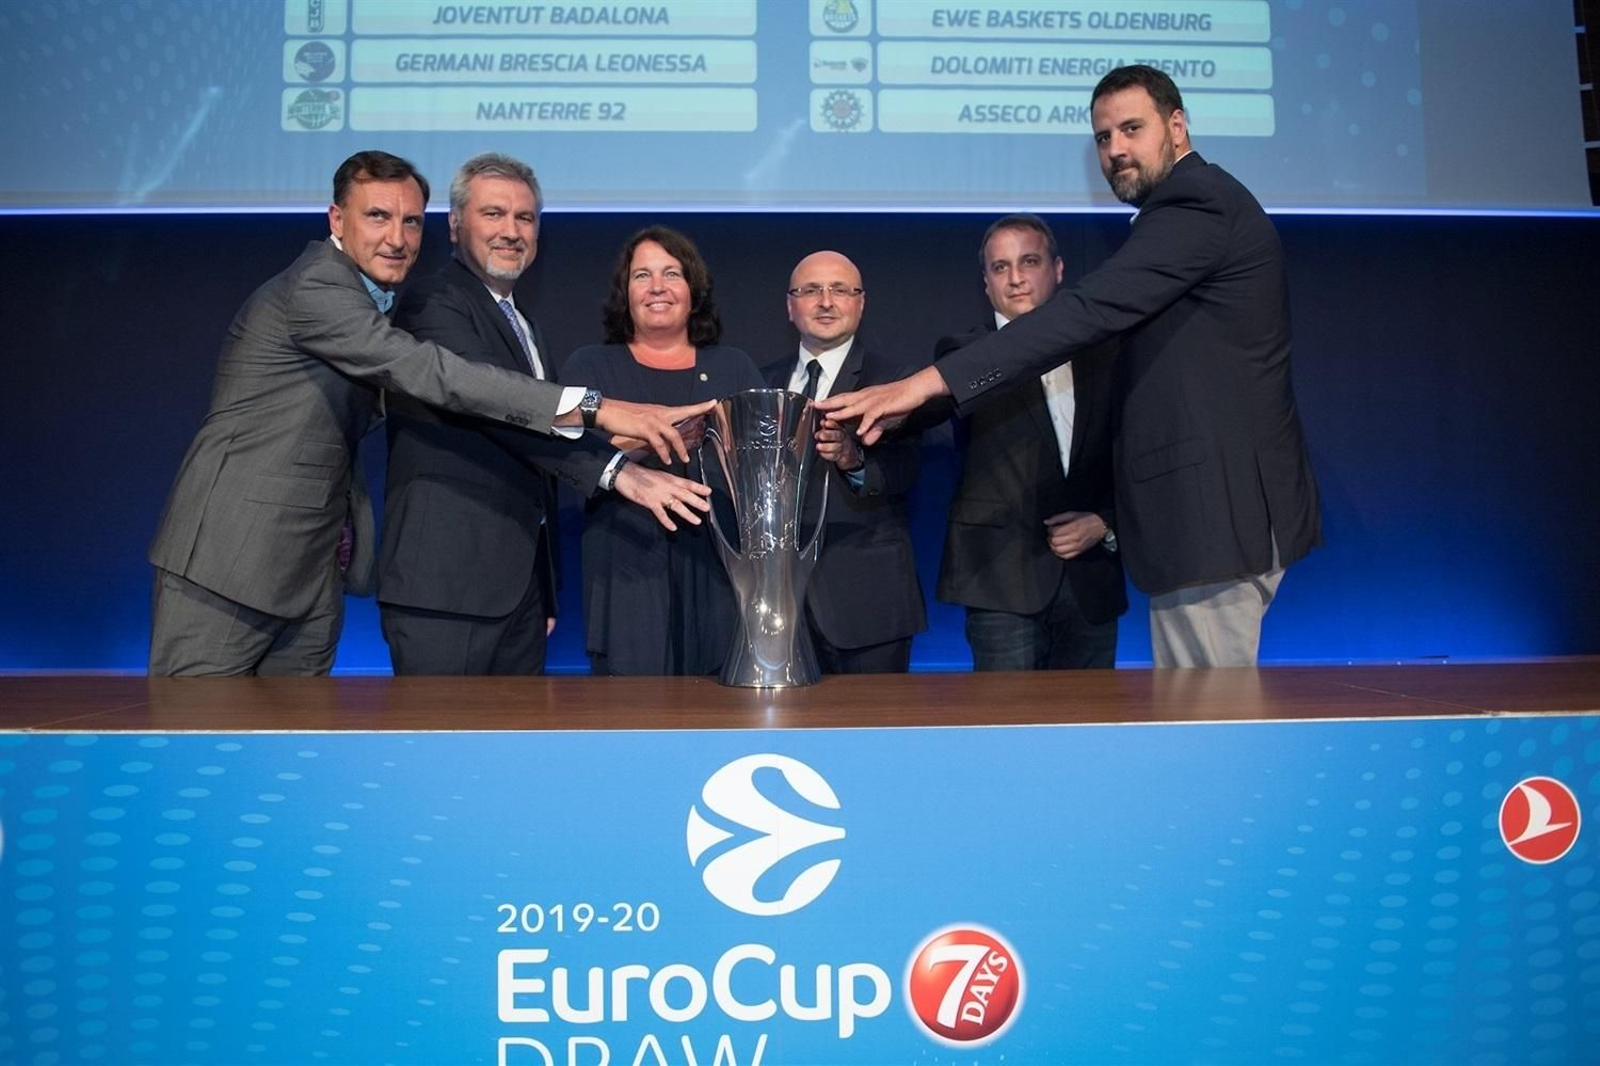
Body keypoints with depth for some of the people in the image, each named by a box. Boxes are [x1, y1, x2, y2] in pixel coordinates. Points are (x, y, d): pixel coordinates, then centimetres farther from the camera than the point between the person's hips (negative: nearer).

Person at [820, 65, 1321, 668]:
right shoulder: (1200, 202, 20)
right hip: (1226, 507, 10)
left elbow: (1089, 312, -26)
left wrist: (928, 383, -30)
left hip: (1217, 509, -10)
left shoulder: (1197, 202, -13)